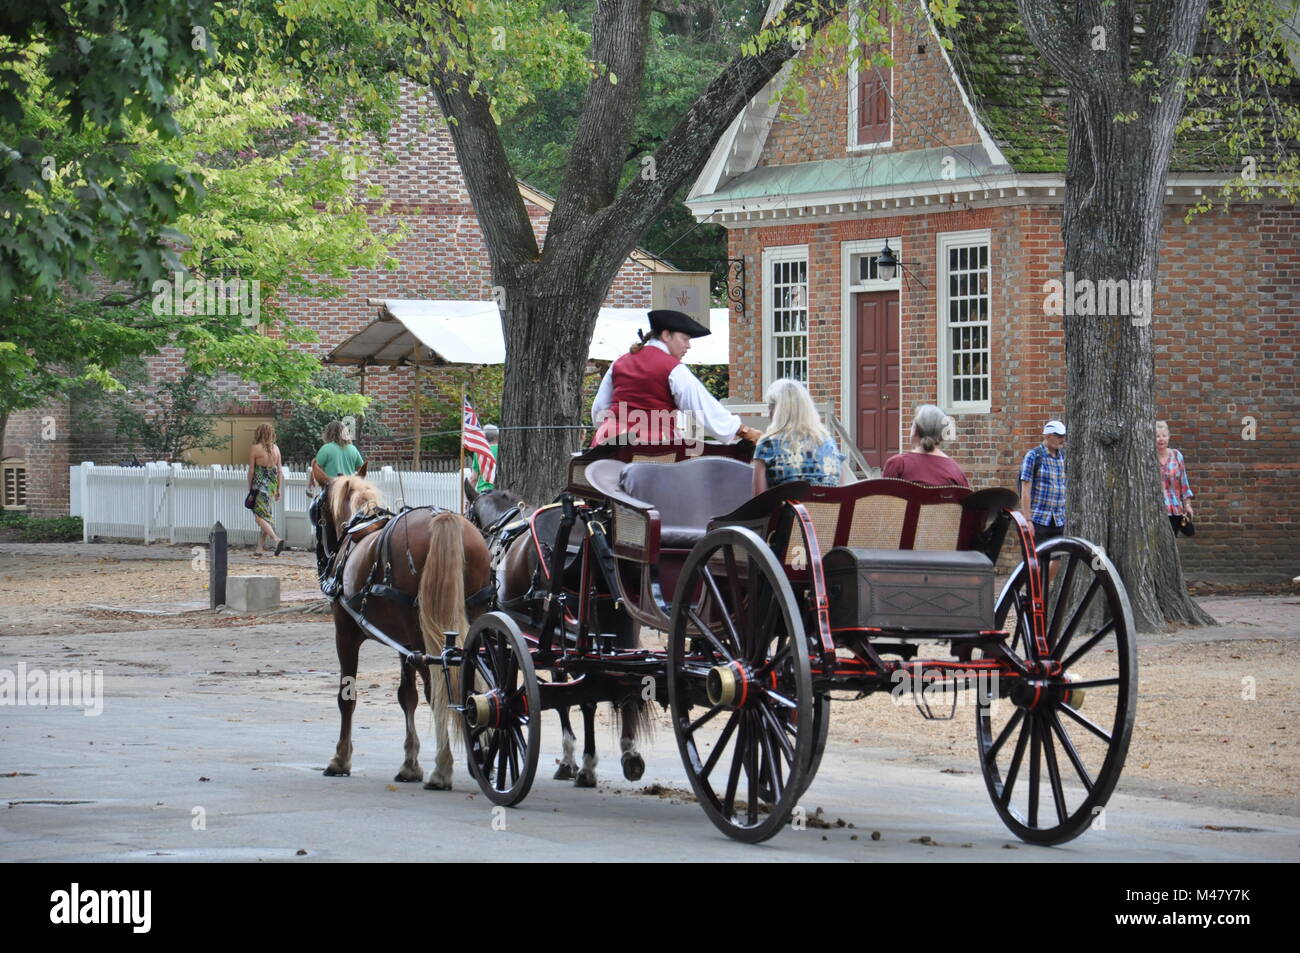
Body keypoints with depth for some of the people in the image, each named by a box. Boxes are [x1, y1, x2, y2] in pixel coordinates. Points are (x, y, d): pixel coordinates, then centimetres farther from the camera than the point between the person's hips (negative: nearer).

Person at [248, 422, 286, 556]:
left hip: (260, 484, -6)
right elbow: (280, 470, 8)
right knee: (266, 516, 13)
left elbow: (251, 470, -6)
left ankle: (276, 539, -27)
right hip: (272, 485, 6)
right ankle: (259, 547, 16)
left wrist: (249, 487, 3)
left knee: (260, 516, -7)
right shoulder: (276, 449, 7)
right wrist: (279, 489, 13)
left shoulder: (255, 448, -7)